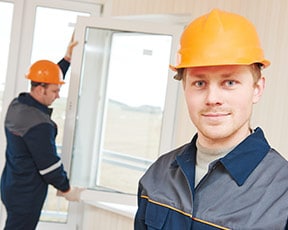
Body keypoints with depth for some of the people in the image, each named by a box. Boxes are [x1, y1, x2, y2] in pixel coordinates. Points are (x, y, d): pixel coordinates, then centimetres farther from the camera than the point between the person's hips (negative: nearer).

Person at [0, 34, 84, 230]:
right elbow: (49, 165, -20)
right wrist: (67, 190, -5)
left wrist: (67, 58, 16)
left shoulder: (17, 104, 1)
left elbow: (48, 79, 16)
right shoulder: (39, 125, -26)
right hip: (26, 196, -9)